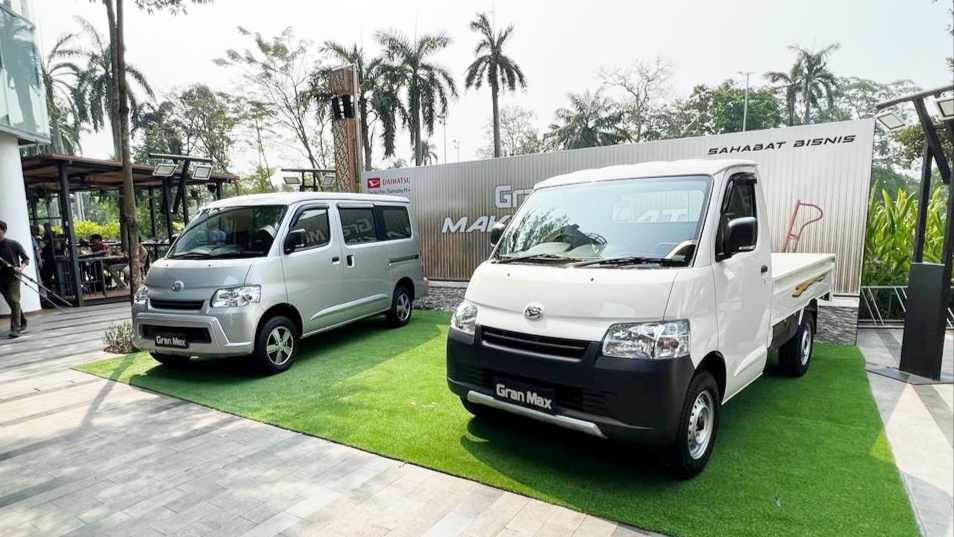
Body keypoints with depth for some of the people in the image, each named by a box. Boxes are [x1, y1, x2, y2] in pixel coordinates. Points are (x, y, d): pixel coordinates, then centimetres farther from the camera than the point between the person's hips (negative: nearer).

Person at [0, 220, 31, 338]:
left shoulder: (14, 244, -4)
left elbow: (26, 258, 2)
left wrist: (21, 268, -16)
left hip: (13, 277, -4)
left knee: (14, 301, -13)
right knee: (11, 302, 13)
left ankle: (15, 328, -13)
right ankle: (23, 322, 31)